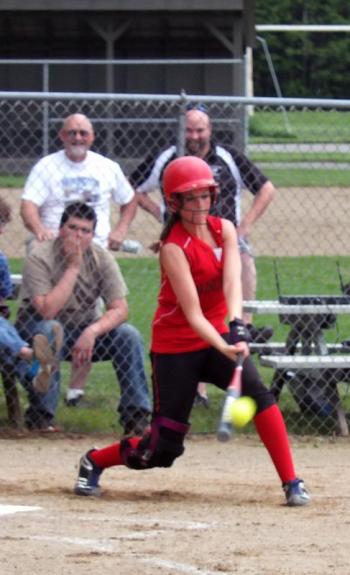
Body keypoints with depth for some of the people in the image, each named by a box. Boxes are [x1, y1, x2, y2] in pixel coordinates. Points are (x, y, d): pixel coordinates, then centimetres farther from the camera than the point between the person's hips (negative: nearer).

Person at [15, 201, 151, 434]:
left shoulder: (101, 258, -8)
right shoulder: (40, 257, -19)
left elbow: (120, 309, -14)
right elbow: (47, 311, -30)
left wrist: (91, 332, -33)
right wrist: (73, 267, -28)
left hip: (86, 330, 4)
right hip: (38, 331, -3)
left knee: (129, 335, -21)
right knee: (49, 329, -37)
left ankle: (137, 416, -13)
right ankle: (40, 417, -31)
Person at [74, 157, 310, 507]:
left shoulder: (224, 229, -3)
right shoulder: (174, 247, -19)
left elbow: (232, 281, -19)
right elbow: (192, 314, -26)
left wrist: (236, 327, -37)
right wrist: (223, 348, -41)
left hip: (218, 336, 5)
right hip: (176, 345, -5)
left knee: (258, 393, -23)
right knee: (163, 448, -2)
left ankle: (291, 483, -21)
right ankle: (94, 462, 25)